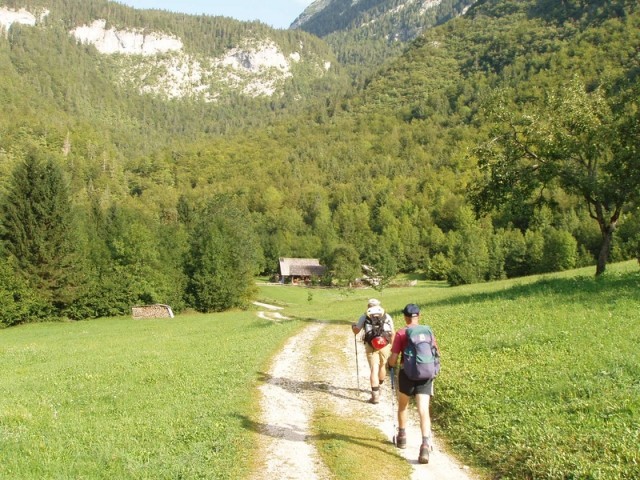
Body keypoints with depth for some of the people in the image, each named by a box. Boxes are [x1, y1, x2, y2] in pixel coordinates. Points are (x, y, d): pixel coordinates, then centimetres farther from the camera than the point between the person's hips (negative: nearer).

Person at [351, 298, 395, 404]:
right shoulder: (387, 316, 13)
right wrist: (391, 344, 23)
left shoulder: (364, 317, 9)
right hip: (385, 345, 2)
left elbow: (356, 331, 12)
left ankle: (375, 395, -8)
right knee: (382, 366, 22)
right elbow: (393, 333, 10)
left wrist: (353, 326, 34)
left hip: (371, 346, -2)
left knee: (374, 369, -2)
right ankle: (379, 387, 41)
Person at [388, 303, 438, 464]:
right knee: (423, 410, -4)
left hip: (407, 374, -1)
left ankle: (402, 436, 36)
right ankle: (425, 444, -19)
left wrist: (391, 363, 14)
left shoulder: (401, 333, -6)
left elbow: (393, 359, -9)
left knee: (403, 406, 23)